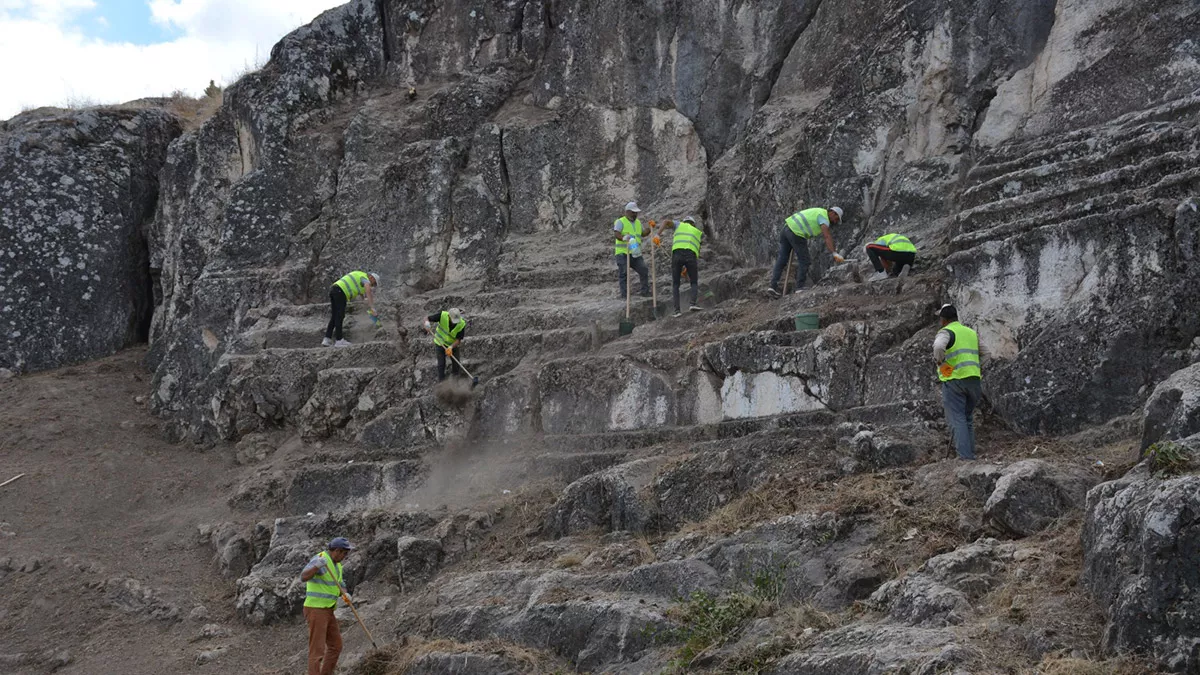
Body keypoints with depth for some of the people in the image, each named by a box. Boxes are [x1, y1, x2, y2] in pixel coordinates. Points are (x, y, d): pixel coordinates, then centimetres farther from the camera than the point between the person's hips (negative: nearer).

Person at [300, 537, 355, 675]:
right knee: (317, 649, -10)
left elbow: (340, 587, 17)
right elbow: (303, 577, -33)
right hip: (315, 610, -10)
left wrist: (345, 594, -8)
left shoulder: (336, 565, 14)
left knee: (335, 646, 17)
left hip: (327, 611, 10)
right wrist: (317, 566, -51)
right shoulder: (319, 560, -17)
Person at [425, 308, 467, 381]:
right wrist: (427, 322, -48)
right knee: (441, 364, -1)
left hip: (453, 344, 1)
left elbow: (458, 339, -20)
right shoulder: (443, 315, -32)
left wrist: (451, 347, -37)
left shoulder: (462, 324, -29)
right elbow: (427, 318, -24)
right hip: (440, 343, -1)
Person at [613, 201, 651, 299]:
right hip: (623, 253, -6)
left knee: (644, 270, -3)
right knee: (623, 273, -7)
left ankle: (645, 292, 8)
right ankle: (624, 295, -3)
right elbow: (617, 234, -16)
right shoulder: (620, 222, -2)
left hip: (636, 253, 6)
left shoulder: (638, 222, 19)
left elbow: (643, 233, 18)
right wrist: (623, 238, -37)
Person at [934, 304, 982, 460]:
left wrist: (939, 361, -13)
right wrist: (980, 369, 28)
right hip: (973, 380, 7)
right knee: (968, 419, 16)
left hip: (954, 380, -7)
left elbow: (938, 346, -28)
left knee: (957, 419, -8)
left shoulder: (946, 332, -5)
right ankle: (971, 454, 13)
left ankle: (965, 456, -17)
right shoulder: (971, 332, 18)